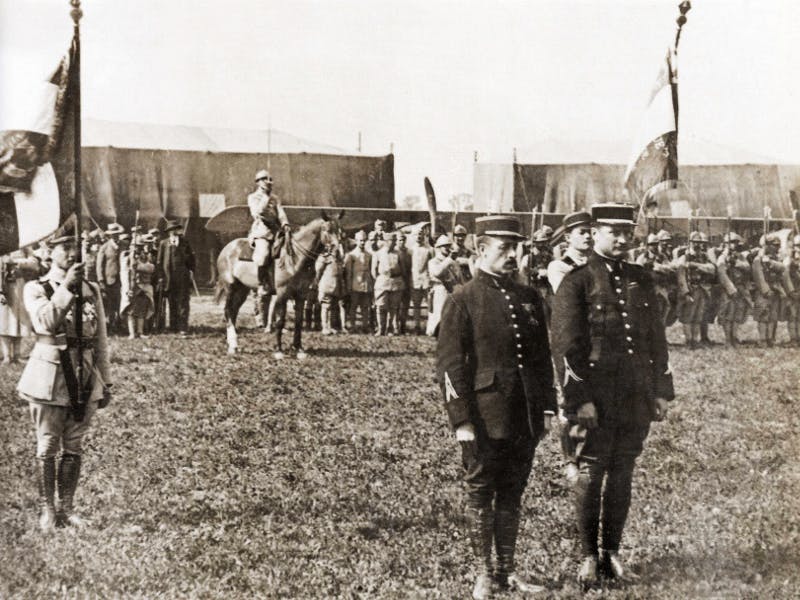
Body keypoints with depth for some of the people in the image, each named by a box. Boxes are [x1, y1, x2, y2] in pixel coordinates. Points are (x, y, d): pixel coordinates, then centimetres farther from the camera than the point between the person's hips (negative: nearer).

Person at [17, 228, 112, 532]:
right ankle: (47, 510, 14)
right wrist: (66, 286, -27)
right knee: (47, 447, 4)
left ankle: (67, 508, 19)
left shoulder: (91, 290, 7)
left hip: (85, 379, 3)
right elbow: (45, 322, -22)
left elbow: (101, 340, 10)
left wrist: (106, 382, 9)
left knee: (73, 447, 9)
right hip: (49, 376, -3)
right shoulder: (36, 288, -2)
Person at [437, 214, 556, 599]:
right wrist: (461, 420, -14)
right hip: (485, 420, -5)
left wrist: (547, 407, 9)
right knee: (480, 495, 6)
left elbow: (543, 358, 15)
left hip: (525, 419, 5)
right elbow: (449, 365, -9)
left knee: (512, 494, 13)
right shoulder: (462, 301, -6)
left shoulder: (529, 299, 11)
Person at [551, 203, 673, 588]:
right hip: (597, 397, -5)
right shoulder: (577, 282, -5)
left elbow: (657, 339, 15)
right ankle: (588, 556, 12)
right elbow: (566, 345, -9)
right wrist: (579, 399, -14)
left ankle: (612, 552, 20)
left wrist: (662, 390, 10)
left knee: (622, 474, 10)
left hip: (636, 397, 5)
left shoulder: (640, 281, 11)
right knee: (591, 475, 2)